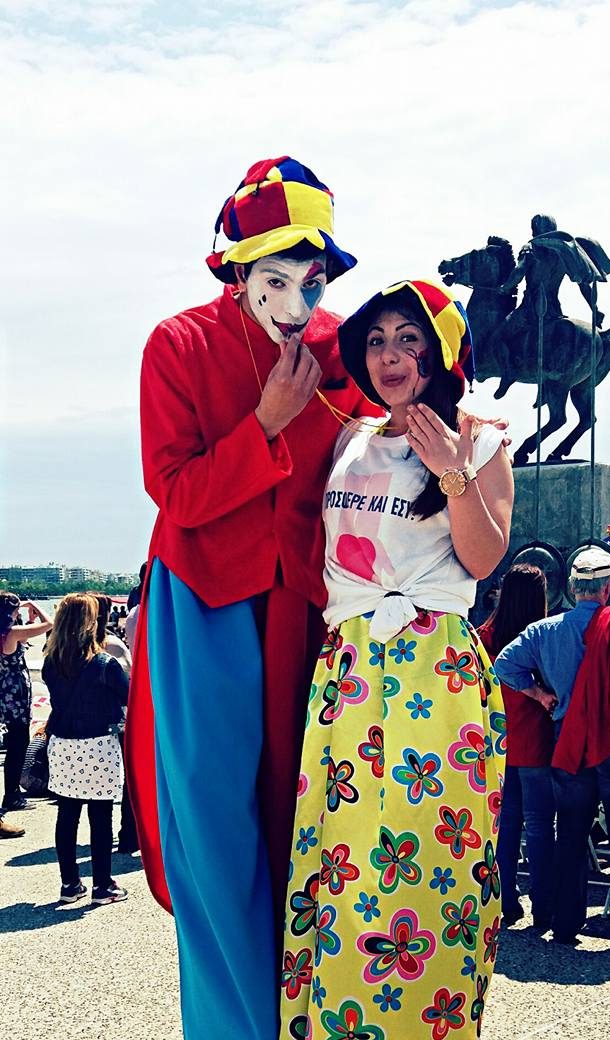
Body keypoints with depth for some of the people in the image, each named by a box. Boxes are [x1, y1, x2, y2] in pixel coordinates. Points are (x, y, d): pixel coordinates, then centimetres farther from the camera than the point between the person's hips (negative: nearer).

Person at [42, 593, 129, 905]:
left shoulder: (51, 663, -1)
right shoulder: (104, 664, -16)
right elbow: (130, 696, -6)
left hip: (61, 747, 5)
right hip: (97, 748, -5)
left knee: (66, 816, 12)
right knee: (100, 818, 5)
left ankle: (70, 883, 20)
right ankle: (102, 886, 13)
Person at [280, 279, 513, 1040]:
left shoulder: (478, 444, 5)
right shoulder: (349, 441, 17)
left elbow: (483, 558, -5)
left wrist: (454, 474, -15)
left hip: (435, 670, -4)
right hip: (345, 667, 4)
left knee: (421, 849, -7)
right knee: (335, 847, 1)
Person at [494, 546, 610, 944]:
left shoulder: (546, 630, 2)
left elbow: (505, 664, -2)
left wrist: (541, 694, 6)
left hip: (568, 748, 4)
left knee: (571, 840, 11)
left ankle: (566, 925, 14)